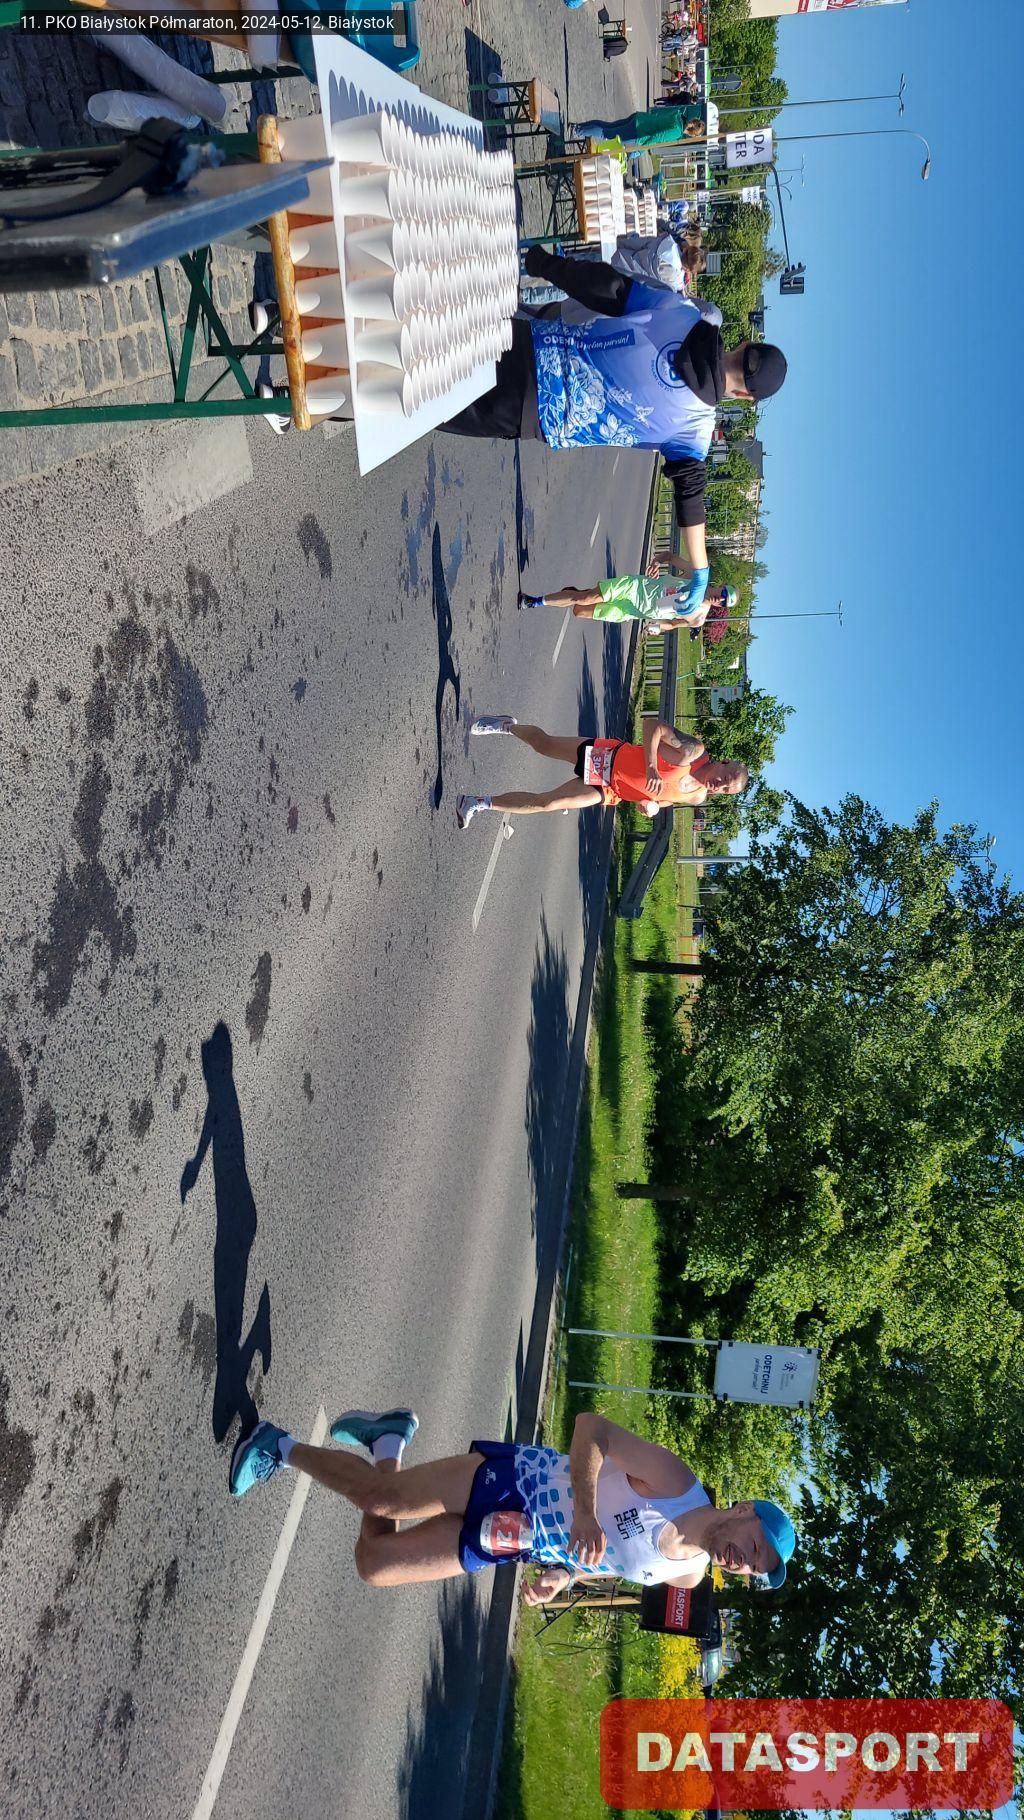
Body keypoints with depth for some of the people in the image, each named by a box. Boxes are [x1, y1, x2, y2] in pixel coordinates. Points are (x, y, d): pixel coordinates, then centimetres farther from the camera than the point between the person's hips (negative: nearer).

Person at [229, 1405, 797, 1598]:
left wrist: (562, 1575, -2)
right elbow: (590, 1424, -20)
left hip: (508, 1544, 5)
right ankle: (282, 1445, 1)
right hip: (514, 1479, -5)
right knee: (385, 1499, -25)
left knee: (374, 1565, -2)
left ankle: (388, 1446, 19)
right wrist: (584, 1514, -32)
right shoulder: (674, 1482, -20)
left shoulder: (685, 1576, 1)